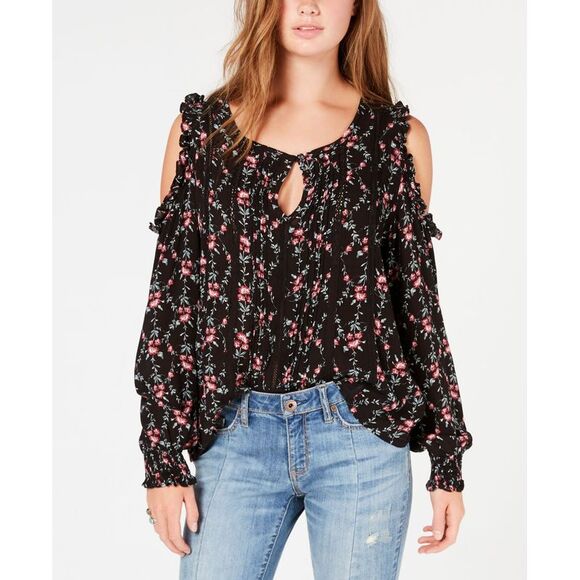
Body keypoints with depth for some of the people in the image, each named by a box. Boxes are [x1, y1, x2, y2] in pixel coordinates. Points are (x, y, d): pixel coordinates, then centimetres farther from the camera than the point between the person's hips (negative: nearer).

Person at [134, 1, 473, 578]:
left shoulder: (399, 137, 4)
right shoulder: (201, 128, 5)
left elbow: (418, 299, 7)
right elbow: (170, 296, 4)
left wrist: (448, 462, 7)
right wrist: (162, 459, 1)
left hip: (361, 435, 0)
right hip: (235, 437, 1)